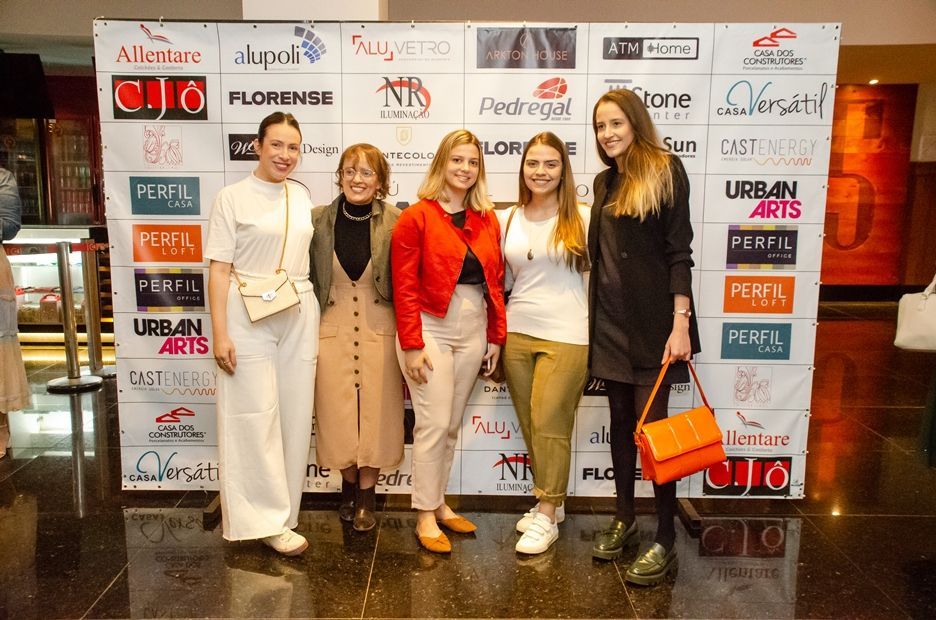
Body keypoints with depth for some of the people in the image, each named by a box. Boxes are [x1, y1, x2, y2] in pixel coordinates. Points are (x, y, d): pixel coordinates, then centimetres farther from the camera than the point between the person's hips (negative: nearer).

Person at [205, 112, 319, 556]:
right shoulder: (233, 197, -3)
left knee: (295, 415, 8)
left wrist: (317, 322, 12)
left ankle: (281, 511, 23)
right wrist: (219, 333, -12)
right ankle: (267, 519, 10)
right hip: (249, 317, -5)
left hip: (299, 316, 5)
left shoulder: (301, 196, 11)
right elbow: (219, 269, -6)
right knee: (256, 416, -1)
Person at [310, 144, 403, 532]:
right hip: (332, 327, 1)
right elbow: (307, 276, 5)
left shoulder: (395, 222, -5)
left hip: (379, 328, -1)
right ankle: (349, 486, 30)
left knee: (375, 410, 5)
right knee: (338, 411, 9)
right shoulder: (319, 220, -1)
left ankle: (366, 496, 22)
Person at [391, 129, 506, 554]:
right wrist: (412, 345, -13)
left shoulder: (487, 220, 10)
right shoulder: (416, 217, -6)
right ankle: (425, 517, 11)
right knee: (434, 424, -3)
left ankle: (438, 502, 28)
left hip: (474, 330, 5)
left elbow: (495, 281, 12)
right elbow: (404, 287, -9)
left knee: (452, 424, 13)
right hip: (431, 329, -5)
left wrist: (497, 336, 8)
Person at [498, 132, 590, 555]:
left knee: (549, 424, -3)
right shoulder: (507, 219, 8)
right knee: (530, 424, 10)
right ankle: (550, 501, 28)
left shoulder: (582, 219, -3)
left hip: (565, 336, -4)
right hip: (517, 332, 4)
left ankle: (547, 516, 12)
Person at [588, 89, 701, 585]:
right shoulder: (604, 182, 14)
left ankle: (666, 540, 10)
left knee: (651, 423, -4)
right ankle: (624, 519, 27)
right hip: (609, 317, 6)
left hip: (651, 319, -6)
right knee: (620, 419, 13)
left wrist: (681, 321, -17)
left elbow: (678, 251, -10)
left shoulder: (665, 171, -4)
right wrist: (594, 314, 13)